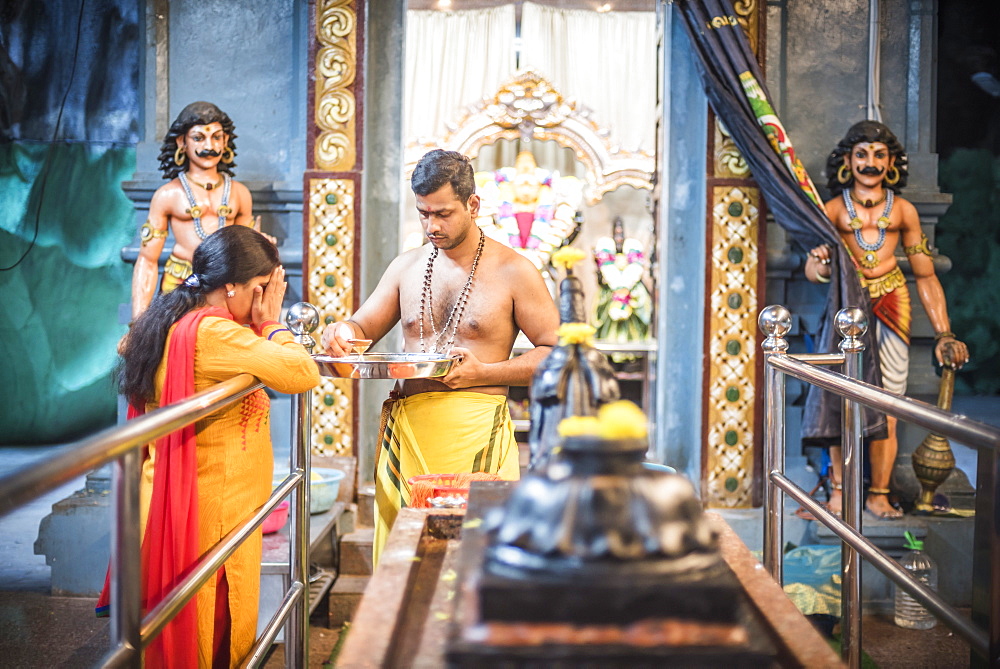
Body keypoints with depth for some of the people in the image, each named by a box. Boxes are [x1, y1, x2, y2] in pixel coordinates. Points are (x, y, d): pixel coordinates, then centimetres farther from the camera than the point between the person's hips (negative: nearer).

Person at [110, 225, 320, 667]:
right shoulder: (214, 333, -22)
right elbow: (303, 373, -25)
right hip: (214, 507, -9)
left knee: (175, 631, 18)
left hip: (166, 495, 9)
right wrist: (271, 322, -7)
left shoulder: (164, 323, 6)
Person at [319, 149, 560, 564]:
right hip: (406, 430, 4)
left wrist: (483, 373, -12)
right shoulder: (406, 267, 14)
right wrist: (344, 333, -5)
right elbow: (364, 328, 20)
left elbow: (555, 353, 0)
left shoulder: (513, 272, 1)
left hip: (475, 432, -3)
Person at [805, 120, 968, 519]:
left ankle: (879, 494, 6)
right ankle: (839, 491, 4)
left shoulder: (903, 210, 9)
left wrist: (943, 333, 5)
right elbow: (813, 268, -6)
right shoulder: (834, 209, 5)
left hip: (891, 304, 1)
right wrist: (818, 264, -32)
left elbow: (925, 276, 9)